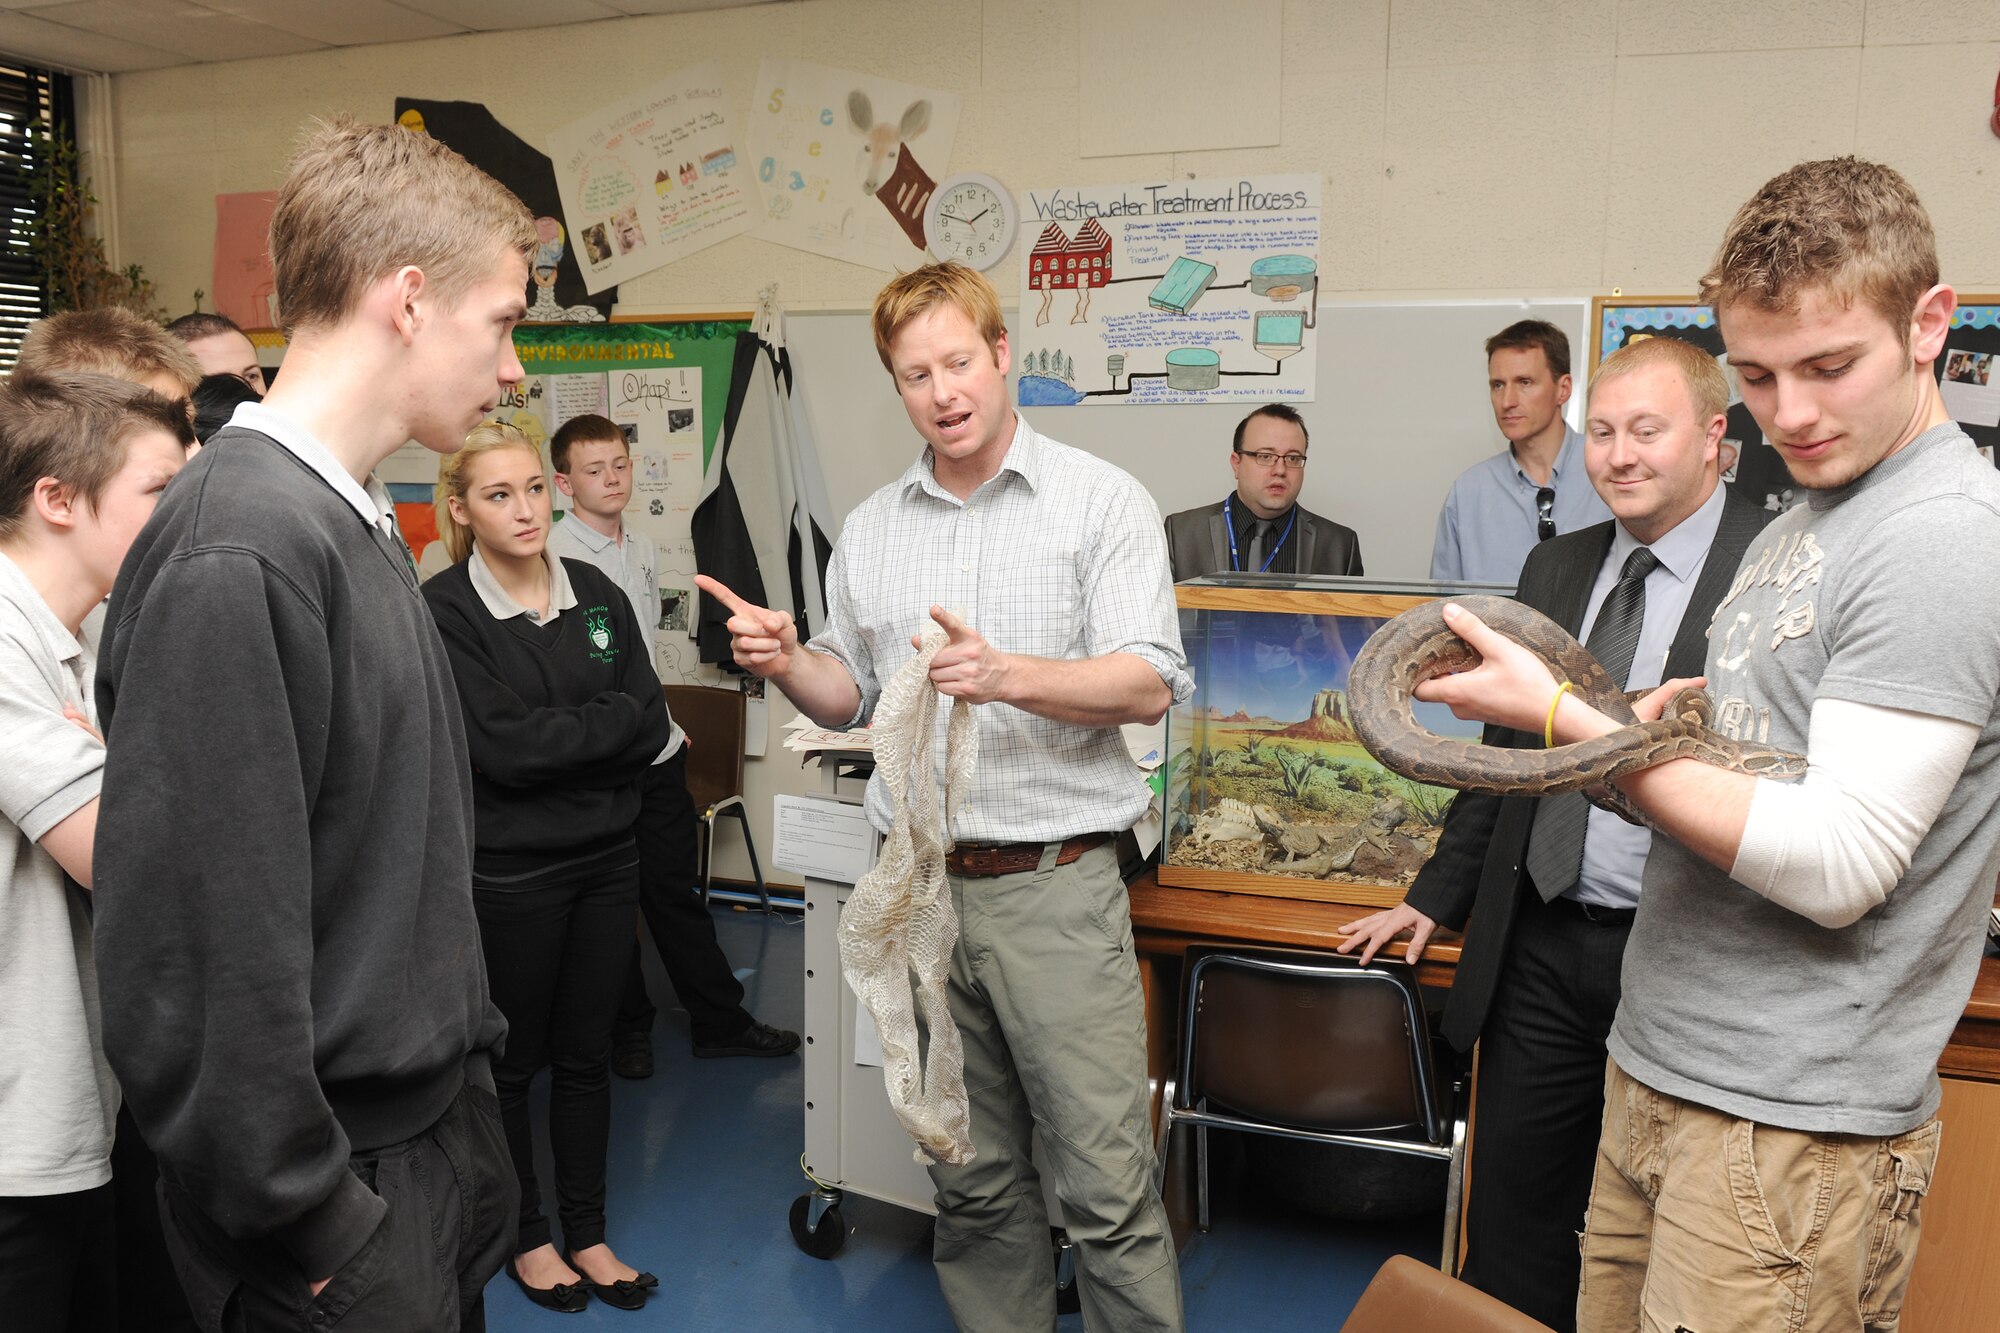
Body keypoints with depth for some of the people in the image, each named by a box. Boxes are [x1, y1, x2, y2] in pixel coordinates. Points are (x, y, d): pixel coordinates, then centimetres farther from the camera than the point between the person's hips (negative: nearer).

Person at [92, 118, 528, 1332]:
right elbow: (206, 951, -25)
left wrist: (458, 1049, 15)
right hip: (349, 1183, -8)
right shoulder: (236, 555, -23)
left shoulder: (362, 524, 6)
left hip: (438, 1133, 8)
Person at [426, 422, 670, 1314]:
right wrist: (608, 722, -11)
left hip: (605, 857, 4)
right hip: (507, 870, -4)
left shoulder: (596, 593, 4)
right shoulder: (444, 612, -10)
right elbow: (501, 747, -20)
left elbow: (652, 727, -2)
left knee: (586, 1054, 15)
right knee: (512, 1063, 13)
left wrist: (552, 742, -13)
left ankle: (587, 1233, 32)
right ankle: (525, 1237, 32)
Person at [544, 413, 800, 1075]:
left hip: (656, 749, 6)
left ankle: (719, 1021, 26)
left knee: (675, 890, 16)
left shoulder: (643, 550, 11)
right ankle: (627, 1027, 27)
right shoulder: (553, 558, -14)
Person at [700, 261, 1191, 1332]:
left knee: (1109, 1190, 0)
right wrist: (786, 661, -3)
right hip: (917, 883, 5)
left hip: (1054, 887, -4)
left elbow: (1149, 684, -10)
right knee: (971, 1181, 16)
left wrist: (1011, 675, -26)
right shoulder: (868, 530, 12)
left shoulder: (1100, 501, -2)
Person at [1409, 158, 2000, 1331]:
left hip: (1790, 1127, -8)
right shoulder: (1799, 524, 12)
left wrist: (1566, 718, -20)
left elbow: (1837, 866, -21)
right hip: (1658, 1070, 8)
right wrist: (1660, 728, -1)